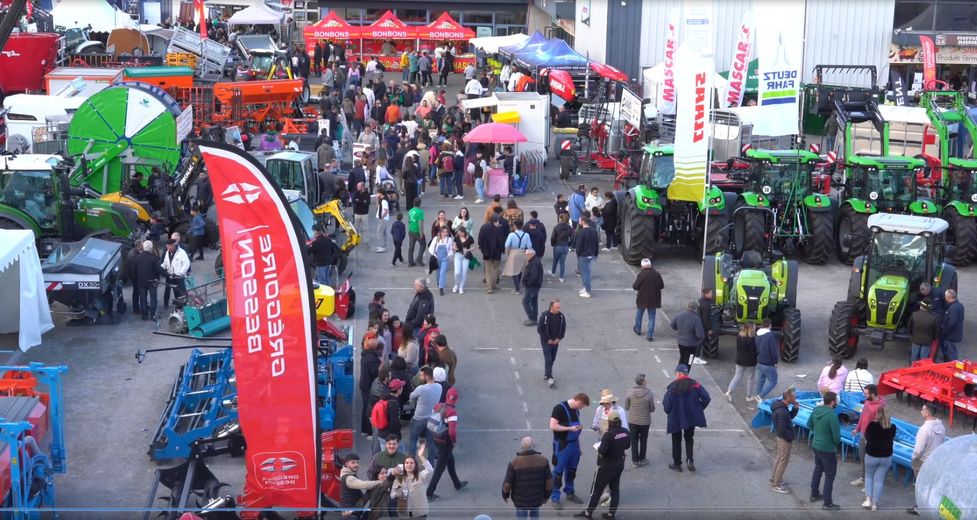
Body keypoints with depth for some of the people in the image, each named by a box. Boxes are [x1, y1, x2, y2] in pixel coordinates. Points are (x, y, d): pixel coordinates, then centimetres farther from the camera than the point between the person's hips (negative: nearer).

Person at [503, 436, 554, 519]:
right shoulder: (543, 460, -16)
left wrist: (505, 495, 5)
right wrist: (546, 495, 8)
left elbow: (507, 483, -16)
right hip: (537, 498, 2)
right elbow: (549, 482, -10)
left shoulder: (514, 463, -23)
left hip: (521, 499, -2)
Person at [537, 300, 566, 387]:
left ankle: (546, 374, 31)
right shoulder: (544, 316, -18)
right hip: (546, 342, -5)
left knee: (552, 359, 14)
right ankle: (549, 378, -12)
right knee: (548, 359, -11)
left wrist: (559, 338, -4)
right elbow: (539, 329, -13)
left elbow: (563, 328, 7)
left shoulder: (561, 316, -5)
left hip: (556, 342, 5)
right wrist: (547, 339, -13)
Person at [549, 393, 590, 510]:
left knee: (572, 469, 17)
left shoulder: (576, 410, 7)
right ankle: (555, 497, 8)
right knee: (559, 470, 0)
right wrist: (570, 428, -22)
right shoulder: (560, 408, -18)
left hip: (574, 443, 8)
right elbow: (552, 426, -22)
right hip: (562, 445, -8)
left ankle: (569, 493, 32)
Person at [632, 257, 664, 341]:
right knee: (651, 318, 9)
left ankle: (638, 329, 39)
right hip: (653, 300, 2)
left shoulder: (641, 274, -18)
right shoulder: (657, 274, -7)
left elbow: (635, 287, -14)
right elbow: (662, 286, 2)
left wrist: (634, 284, 8)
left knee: (639, 314, 22)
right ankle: (650, 335, 7)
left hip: (642, 299, -2)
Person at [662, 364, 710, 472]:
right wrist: (699, 408, 6)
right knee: (689, 439, 19)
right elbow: (706, 398, -9)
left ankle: (677, 463, 20)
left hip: (675, 418, -3)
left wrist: (668, 412, 4)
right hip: (692, 417, 3)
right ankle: (690, 460, 0)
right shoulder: (695, 385, -6)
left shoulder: (673, 387, -15)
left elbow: (666, 404, -17)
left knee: (676, 440, 13)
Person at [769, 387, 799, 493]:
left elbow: (791, 416, 12)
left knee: (779, 458, 24)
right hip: (785, 438, -10)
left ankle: (774, 479, 39)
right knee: (783, 461, 3)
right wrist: (790, 439, -15)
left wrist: (795, 407, -5)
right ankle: (776, 485, 13)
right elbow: (782, 429, -28)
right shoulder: (782, 412, -31)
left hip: (781, 436, 10)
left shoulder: (781, 405, -1)